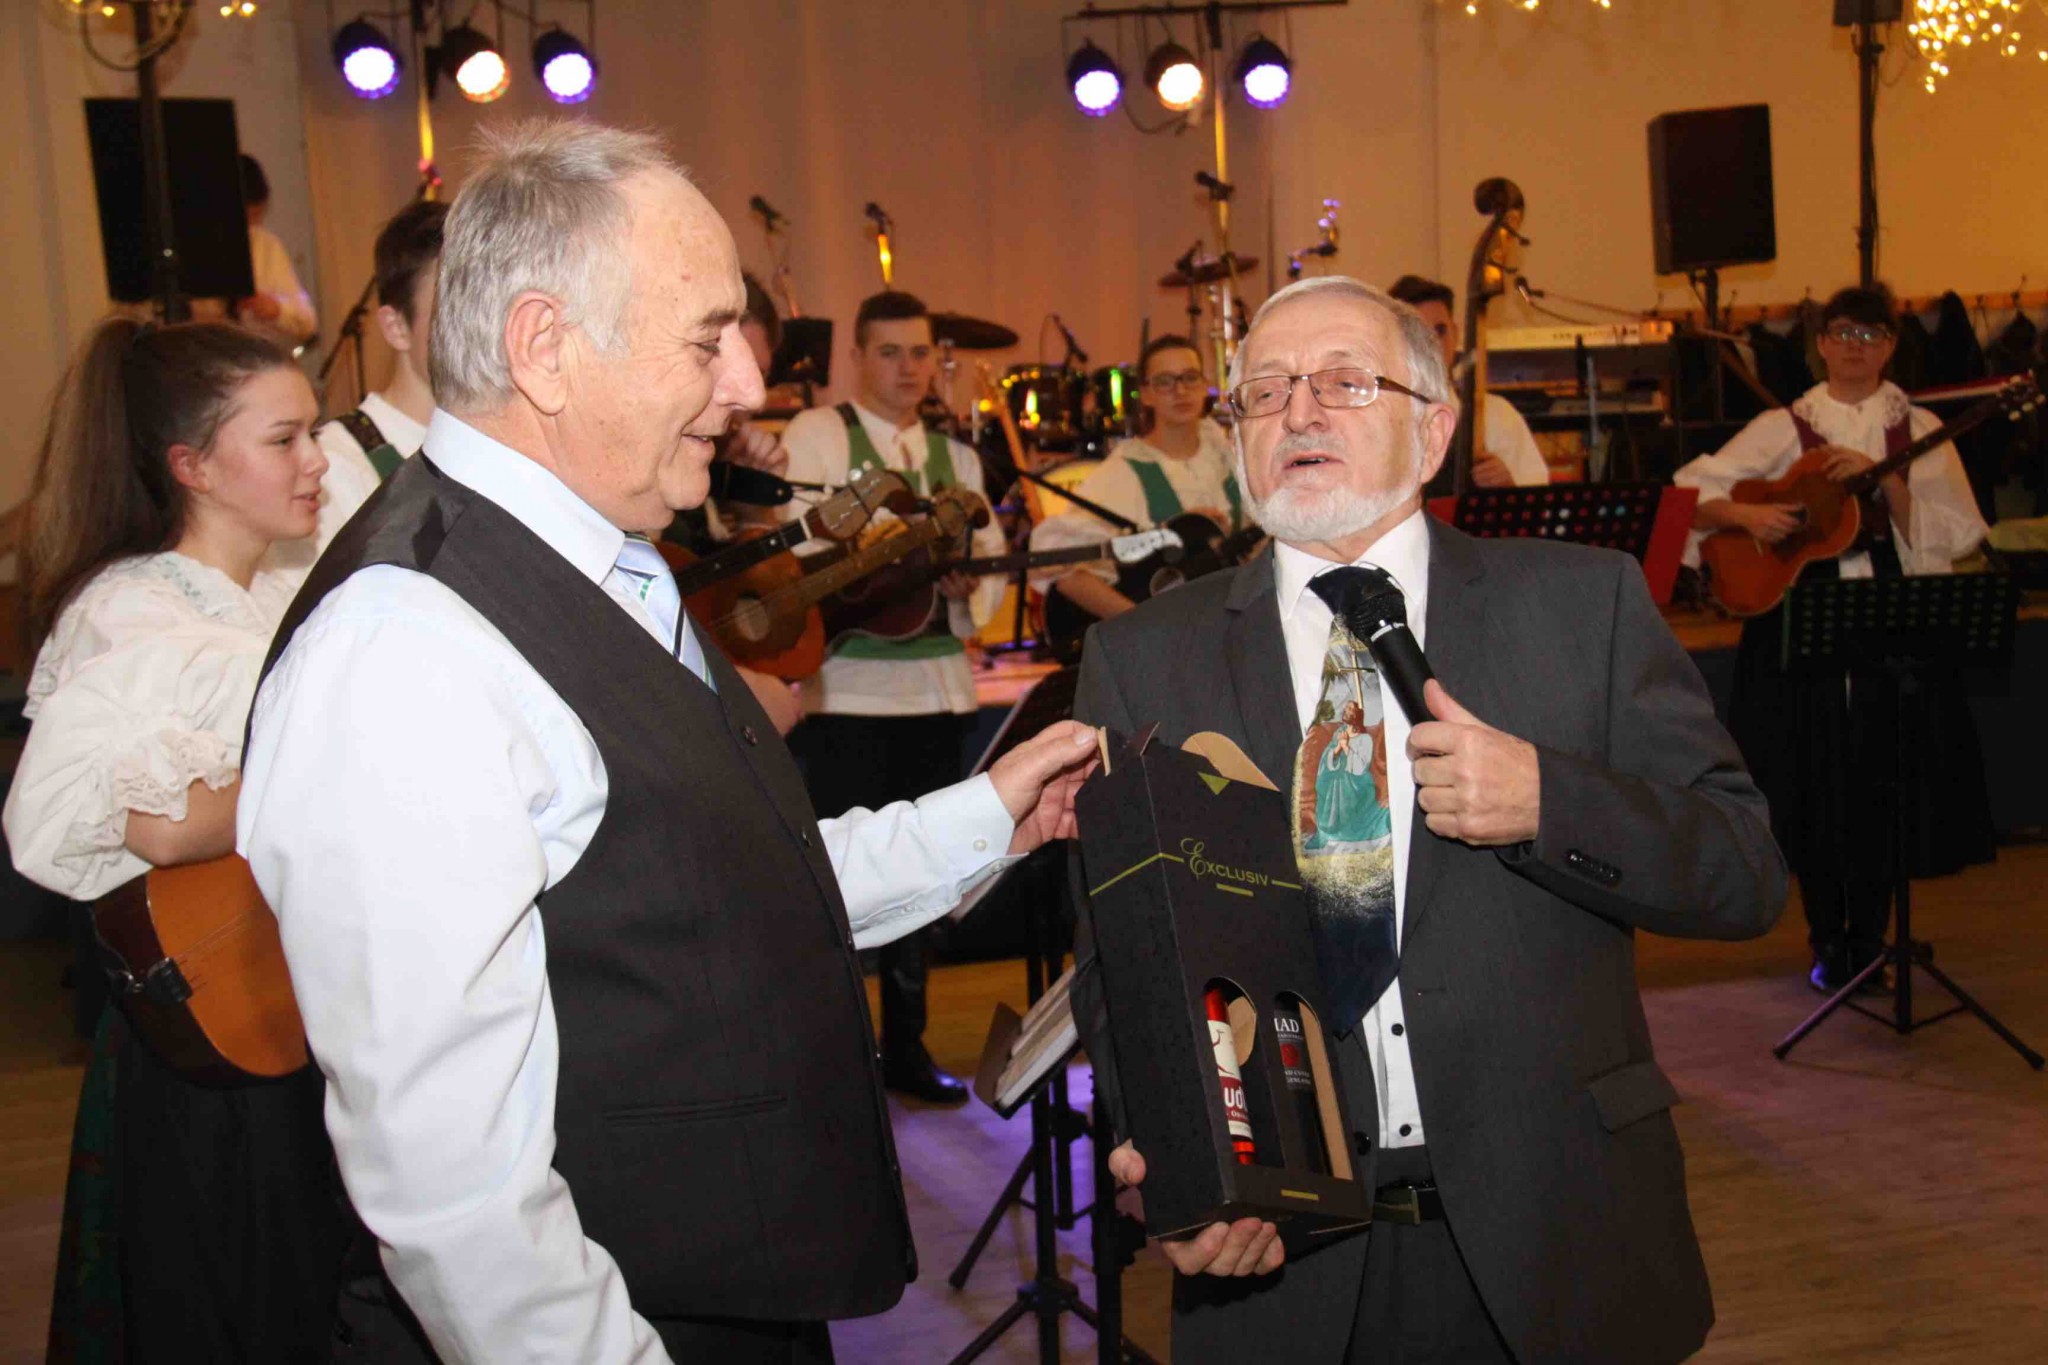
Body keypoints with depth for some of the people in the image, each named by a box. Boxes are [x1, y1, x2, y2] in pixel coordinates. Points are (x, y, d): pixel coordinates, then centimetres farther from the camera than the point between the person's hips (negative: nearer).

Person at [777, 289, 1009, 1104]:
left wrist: (970, 586, -10)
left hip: (938, 689, 5)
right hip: (845, 690, -5)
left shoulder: (955, 456, 18)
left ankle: (905, 1044, 21)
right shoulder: (817, 434, 1)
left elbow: (993, 559, 13)